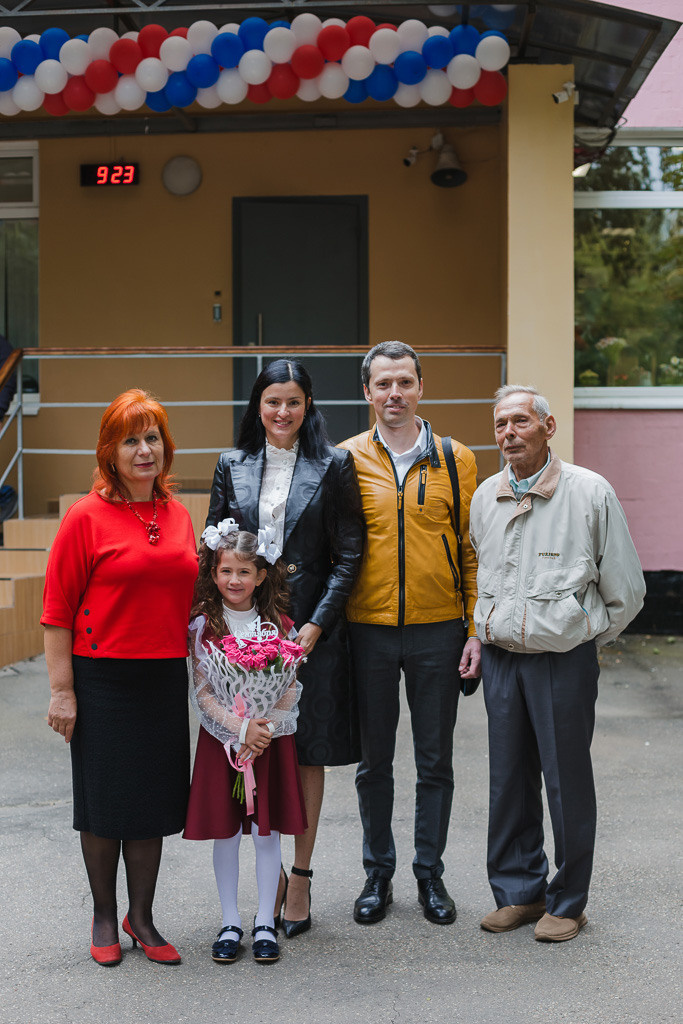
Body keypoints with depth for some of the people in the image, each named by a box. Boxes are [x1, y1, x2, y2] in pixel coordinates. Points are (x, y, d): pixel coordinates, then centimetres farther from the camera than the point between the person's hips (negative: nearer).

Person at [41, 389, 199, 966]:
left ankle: (142, 917, 25)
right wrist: (61, 690, -11)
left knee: (153, 799, 10)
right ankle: (104, 918, 23)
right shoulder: (87, 517, -7)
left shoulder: (178, 516, 8)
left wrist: (198, 673, 14)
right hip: (103, 679, -4)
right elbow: (58, 610, -8)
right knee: (105, 799, 6)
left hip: (166, 678, 4)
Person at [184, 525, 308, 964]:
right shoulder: (203, 625, -3)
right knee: (225, 832, 5)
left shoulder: (280, 625, 0)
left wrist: (264, 730, -14)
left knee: (266, 831, 4)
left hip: (272, 740, 0)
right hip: (221, 740, 0)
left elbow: (291, 688, -1)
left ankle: (265, 923, 16)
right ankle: (230, 922, 18)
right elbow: (202, 692, -5)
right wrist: (241, 728, -15)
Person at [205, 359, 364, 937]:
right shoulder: (233, 466, 8)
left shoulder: (333, 466, 0)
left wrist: (316, 624, -11)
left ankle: (300, 878, 16)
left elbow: (348, 555, -2)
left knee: (307, 753, 5)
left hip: (312, 628, -2)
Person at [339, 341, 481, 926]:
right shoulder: (347, 460, 2)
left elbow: (472, 549, 4)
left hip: (437, 631, 0)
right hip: (368, 630, 0)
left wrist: (475, 630, -2)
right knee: (374, 761, 10)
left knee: (435, 762, 8)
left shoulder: (456, 461, 3)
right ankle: (378, 873, 24)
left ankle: (430, 873, 23)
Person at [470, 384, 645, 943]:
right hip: (501, 659, 4)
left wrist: (587, 638, 8)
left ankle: (567, 903, 17)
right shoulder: (485, 497, 8)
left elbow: (626, 590, 1)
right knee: (508, 777, 9)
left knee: (566, 780, 2)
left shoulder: (590, 492, -6)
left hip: (565, 660, -4)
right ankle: (520, 891, 24)